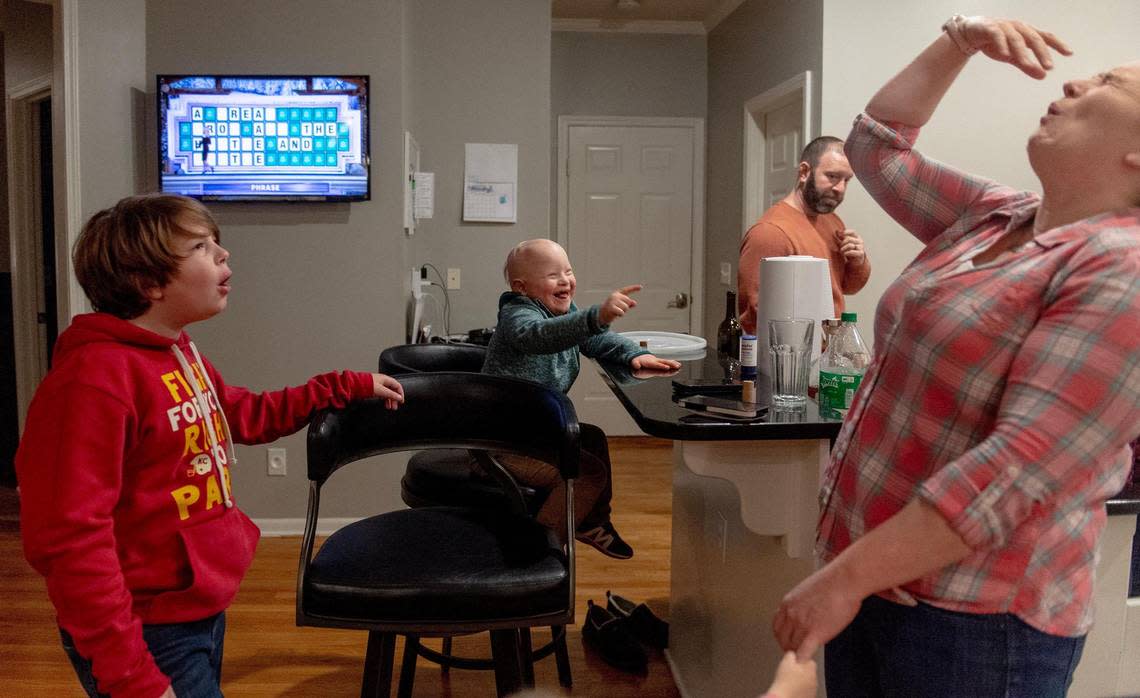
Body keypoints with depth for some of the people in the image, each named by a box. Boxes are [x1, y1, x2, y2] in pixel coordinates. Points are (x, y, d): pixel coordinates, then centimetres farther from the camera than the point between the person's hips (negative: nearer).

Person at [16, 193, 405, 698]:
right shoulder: (95, 379, -24)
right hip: (149, 635, -9)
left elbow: (248, 416, 23)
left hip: (202, 611, 9)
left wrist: (350, 387, 22)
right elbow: (71, 539, -27)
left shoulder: (180, 355, 6)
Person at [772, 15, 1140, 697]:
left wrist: (846, 577, -26)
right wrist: (958, 40, 6)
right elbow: (877, 148, 18)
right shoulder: (994, 215, 7)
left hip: (972, 619, -7)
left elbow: (1022, 467, -27)